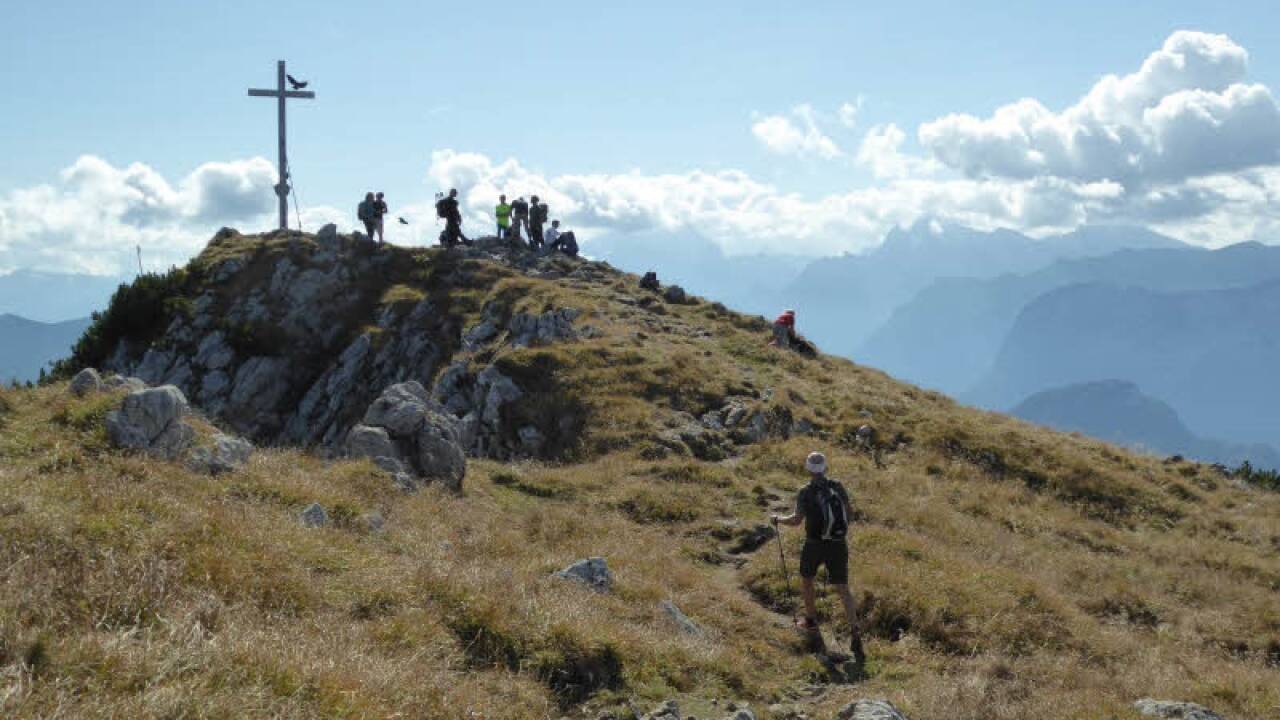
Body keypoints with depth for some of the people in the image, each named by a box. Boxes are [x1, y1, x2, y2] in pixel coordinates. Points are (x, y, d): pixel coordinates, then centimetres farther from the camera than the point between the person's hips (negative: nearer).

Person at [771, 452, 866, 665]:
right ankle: (855, 632, -19)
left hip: (815, 545, -3)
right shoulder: (837, 487, 1)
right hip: (838, 545, 3)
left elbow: (797, 519, -20)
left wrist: (779, 519, -1)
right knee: (842, 590, 0)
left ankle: (811, 620, 41)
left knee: (806, 579, 27)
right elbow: (850, 512, 12)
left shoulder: (805, 492, -12)